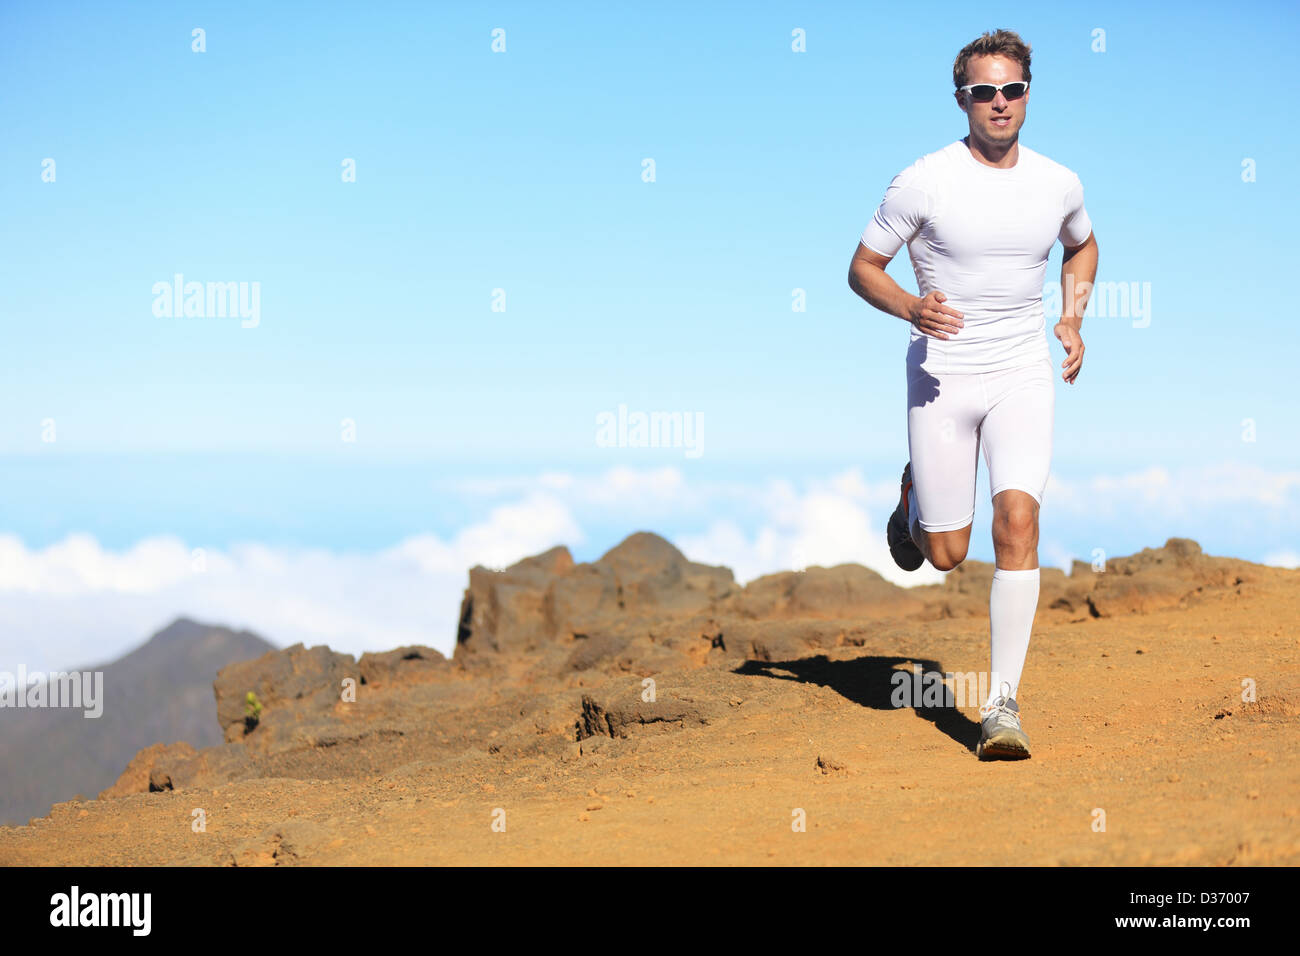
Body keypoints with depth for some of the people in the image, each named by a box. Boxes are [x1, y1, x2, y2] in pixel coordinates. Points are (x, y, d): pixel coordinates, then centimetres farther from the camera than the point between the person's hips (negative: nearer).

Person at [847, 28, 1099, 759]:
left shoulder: (1059, 184, 2)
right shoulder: (924, 182, -9)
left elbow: (1083, 245, 24)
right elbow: (863, 268, -1)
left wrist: (1073, 319, 7)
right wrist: (912, 309, -20)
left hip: (1024, 377, 2)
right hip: (942, 377, -1)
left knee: (1018, 520, -18)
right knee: (946, 555, 2)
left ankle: (1003, 703, -13)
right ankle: (915, 500, 41)